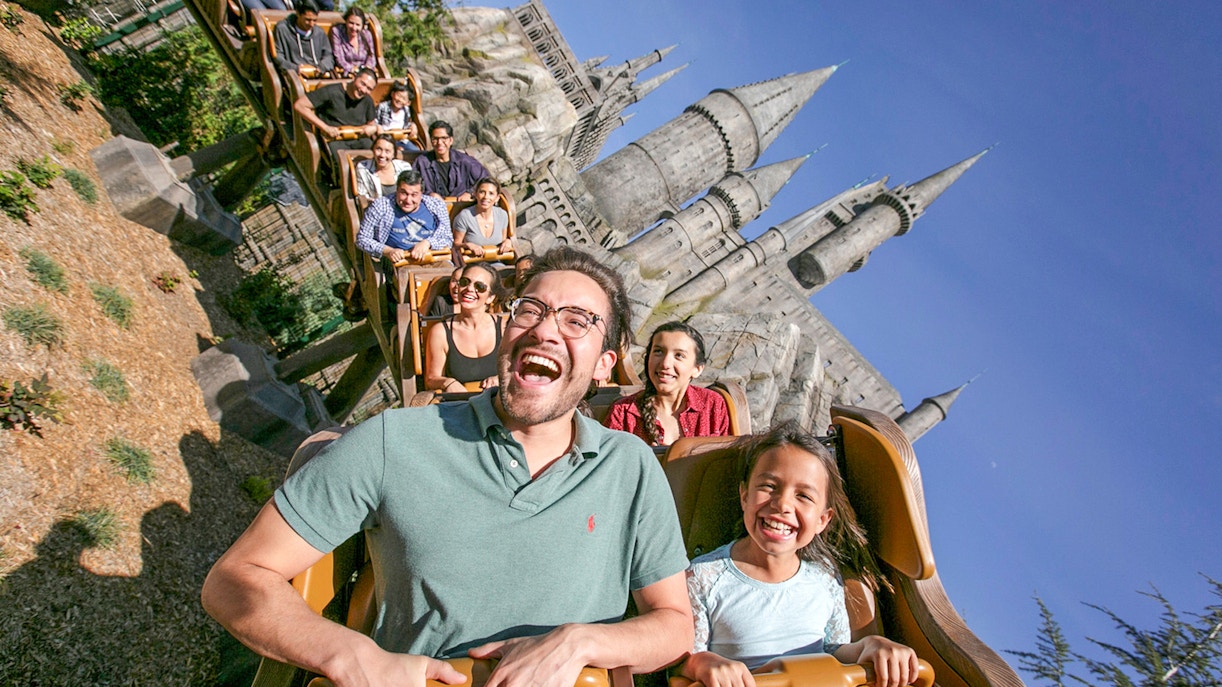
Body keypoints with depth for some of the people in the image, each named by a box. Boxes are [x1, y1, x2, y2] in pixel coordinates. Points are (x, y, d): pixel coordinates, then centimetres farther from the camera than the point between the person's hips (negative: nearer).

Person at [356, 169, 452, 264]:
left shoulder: (437, 207, 7)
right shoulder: (380, 207, 1)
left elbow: (448, 239, 10)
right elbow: (362, 239, 4)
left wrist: (427, 243, -12)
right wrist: (388, 251, -14)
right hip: (399, 260, -2)